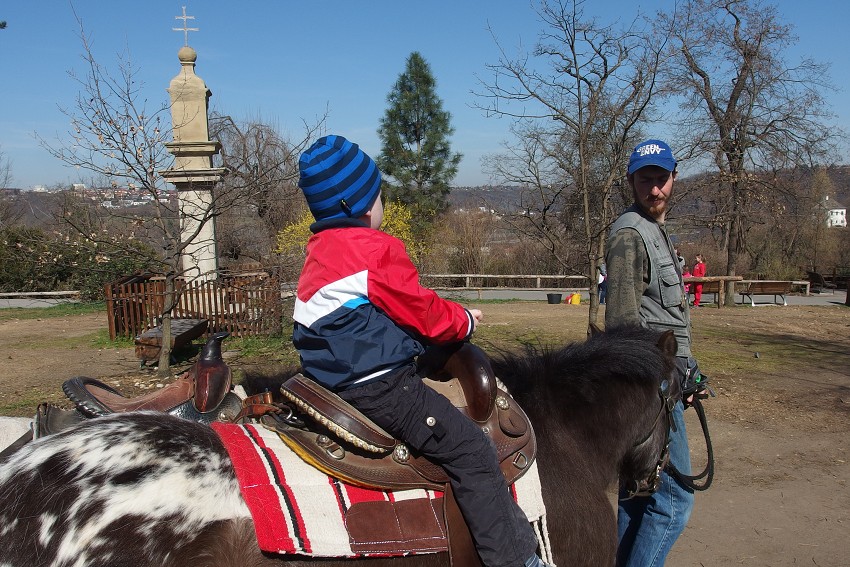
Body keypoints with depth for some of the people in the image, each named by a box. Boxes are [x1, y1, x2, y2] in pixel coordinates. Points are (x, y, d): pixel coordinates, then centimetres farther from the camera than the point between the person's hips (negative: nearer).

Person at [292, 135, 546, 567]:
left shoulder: (320, 250, 15)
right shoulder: (377, 249, -15)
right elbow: (421, 311, -9)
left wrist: (449, 317, 19)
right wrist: (464, 321, 10)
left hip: (333, 377, 11)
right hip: (376, 384, -11)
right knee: (470, 449, -6)